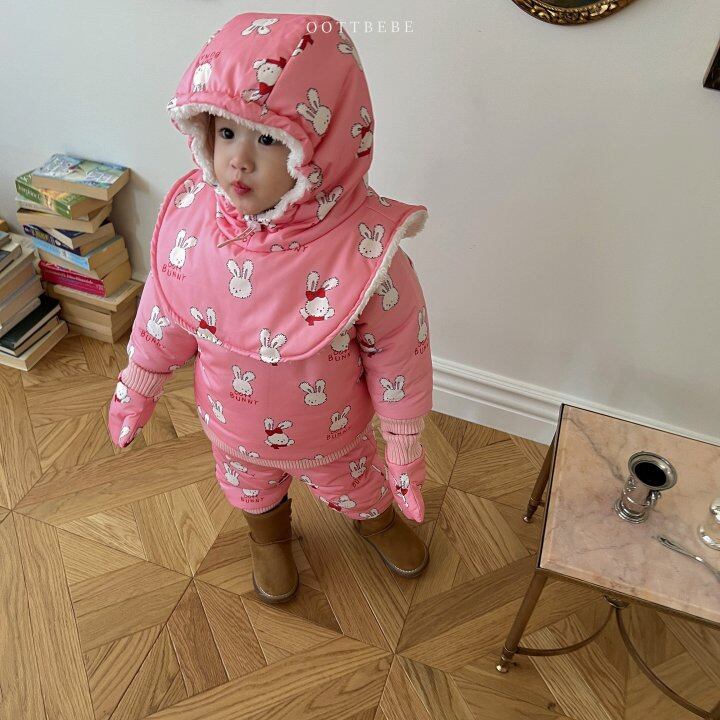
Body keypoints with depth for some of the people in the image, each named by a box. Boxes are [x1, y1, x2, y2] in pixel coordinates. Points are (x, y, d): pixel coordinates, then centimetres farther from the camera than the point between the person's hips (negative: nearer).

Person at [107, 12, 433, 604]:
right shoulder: (189, 218, -23)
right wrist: (137, 386, 6)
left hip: (330, 432, -2)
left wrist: (405, 445, -10)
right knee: (251, 491, 32)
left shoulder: (366, 251, -35)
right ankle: (270, 540, 68)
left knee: (356, 486, 29)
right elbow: (163, 313, -7)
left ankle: (377, 520, 66)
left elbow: (399, 355, -21)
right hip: (233, 424, 3)